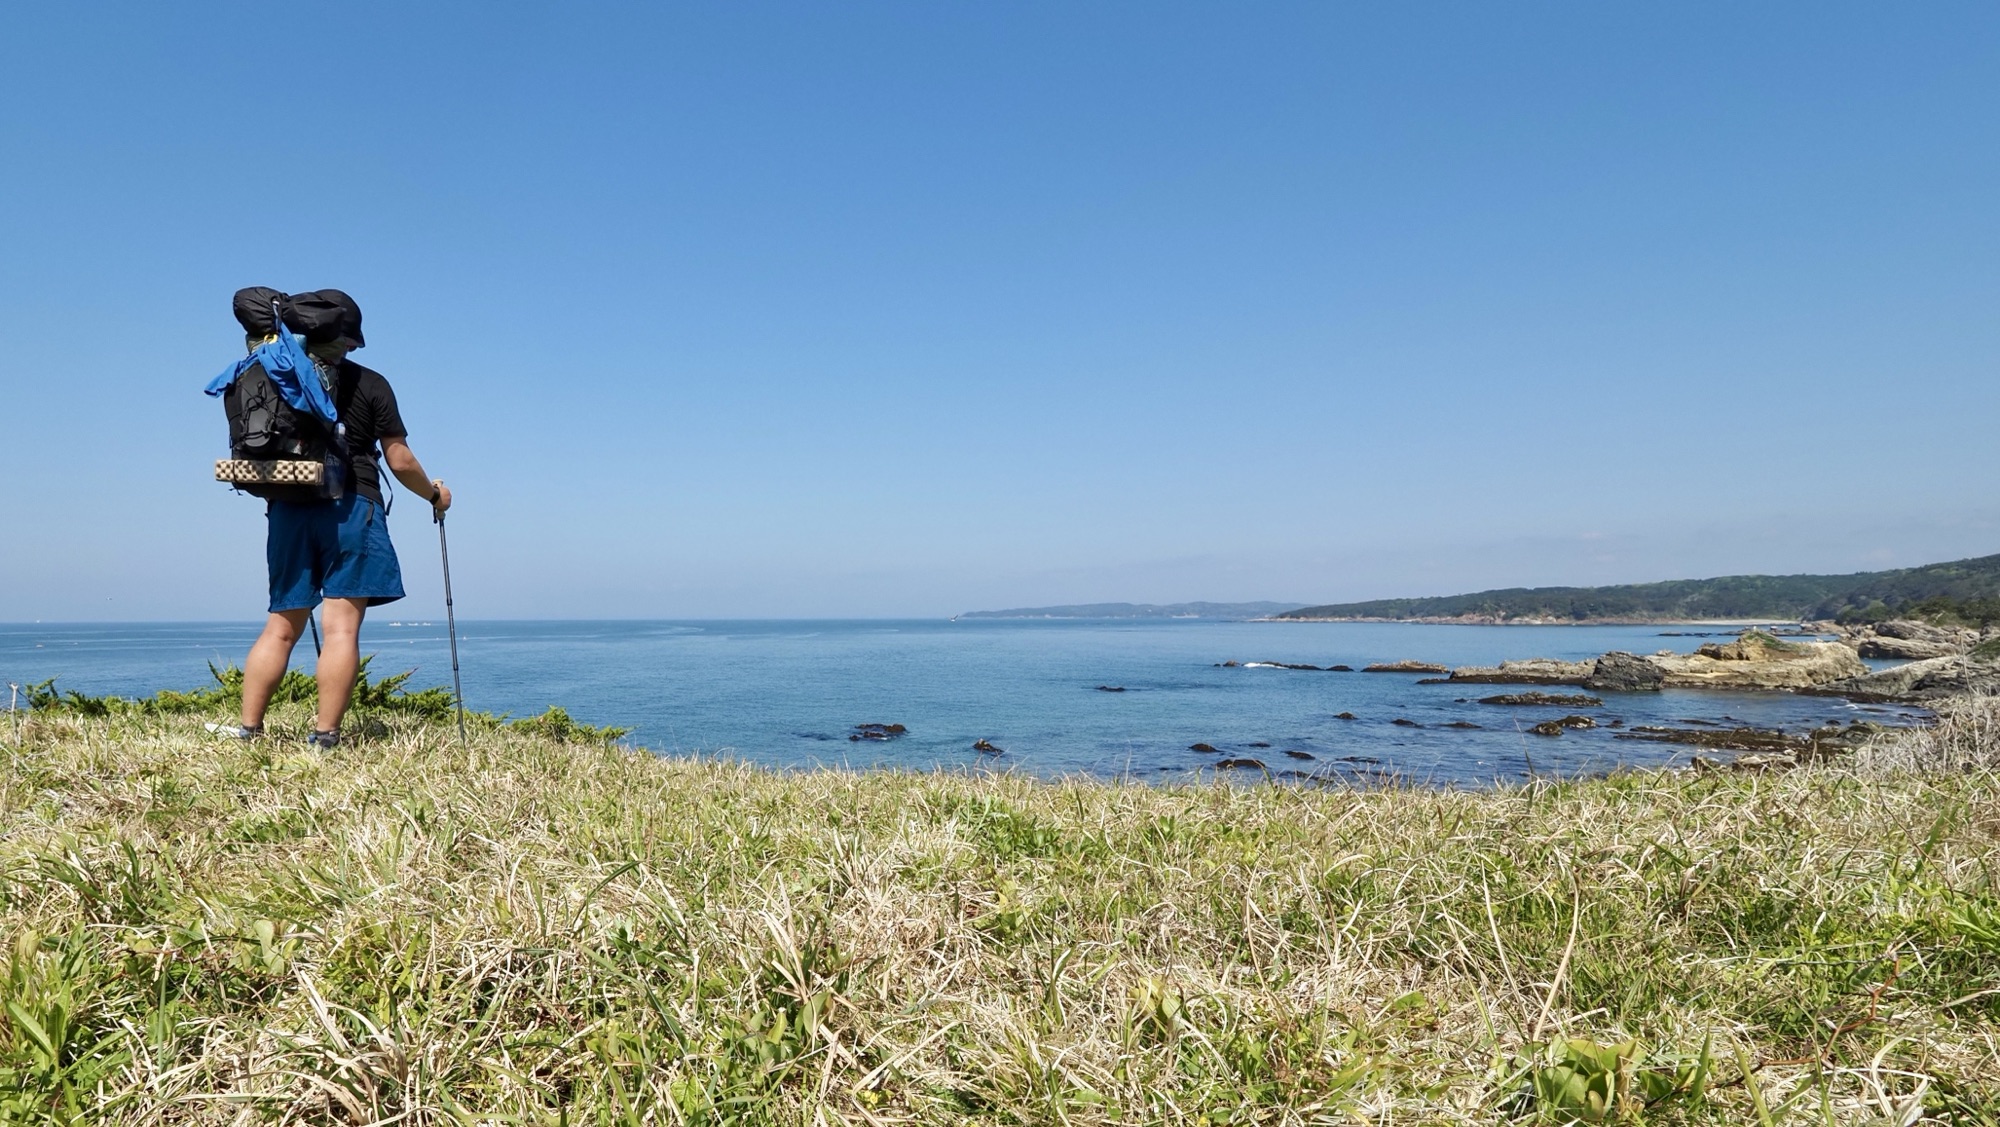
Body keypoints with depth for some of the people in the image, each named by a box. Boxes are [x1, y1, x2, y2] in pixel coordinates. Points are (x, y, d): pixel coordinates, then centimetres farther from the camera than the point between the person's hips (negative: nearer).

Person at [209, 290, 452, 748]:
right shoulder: (369, 384, 1)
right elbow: (400, 461, 0)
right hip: (350, 509, -4)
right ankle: (325, 735, -8)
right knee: (341, 628, -5)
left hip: (288, 510, 4)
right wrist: (434, 494, 16)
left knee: (280, 627, 13)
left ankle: (249, 728, 13)